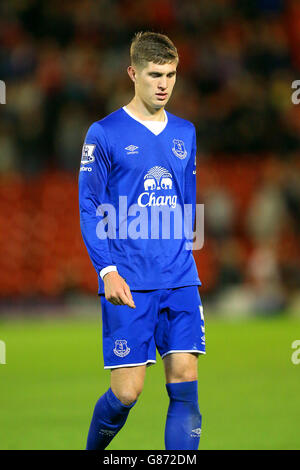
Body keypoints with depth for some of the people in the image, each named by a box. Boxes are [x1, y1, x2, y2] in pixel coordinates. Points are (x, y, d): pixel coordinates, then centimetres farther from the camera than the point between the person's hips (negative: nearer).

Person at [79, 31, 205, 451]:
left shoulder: (185, 133, 14)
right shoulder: (105, 134, -1)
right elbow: (89, 208, -3)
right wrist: (107, 270, -13)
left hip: (180, 280, 4)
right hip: (128, 285, -4)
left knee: (184, 384, -6)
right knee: (127, 392, -5)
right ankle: (92, 451, 24)